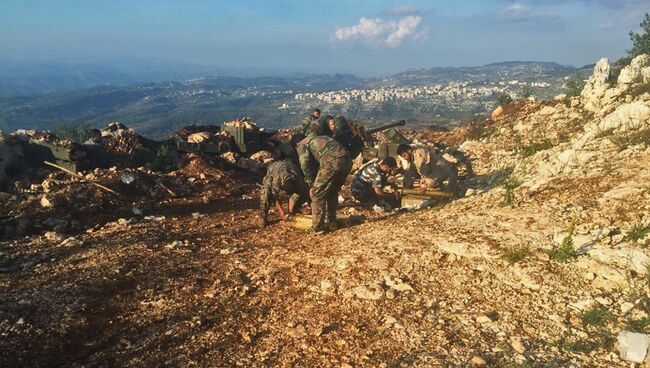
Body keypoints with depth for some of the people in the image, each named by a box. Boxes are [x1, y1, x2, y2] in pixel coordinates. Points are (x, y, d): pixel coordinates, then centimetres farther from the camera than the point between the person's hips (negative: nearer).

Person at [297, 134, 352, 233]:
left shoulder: (302, 144, 19)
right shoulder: (320, 139, 40)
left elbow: (305, 165, 6)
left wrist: (312, 184, 17)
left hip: (332, 161, -7)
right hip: (347, 159, 7)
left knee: (318, 194, 6)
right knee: (333, 192, 24)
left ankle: (318, 227, 8)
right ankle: (332, 222, 29)